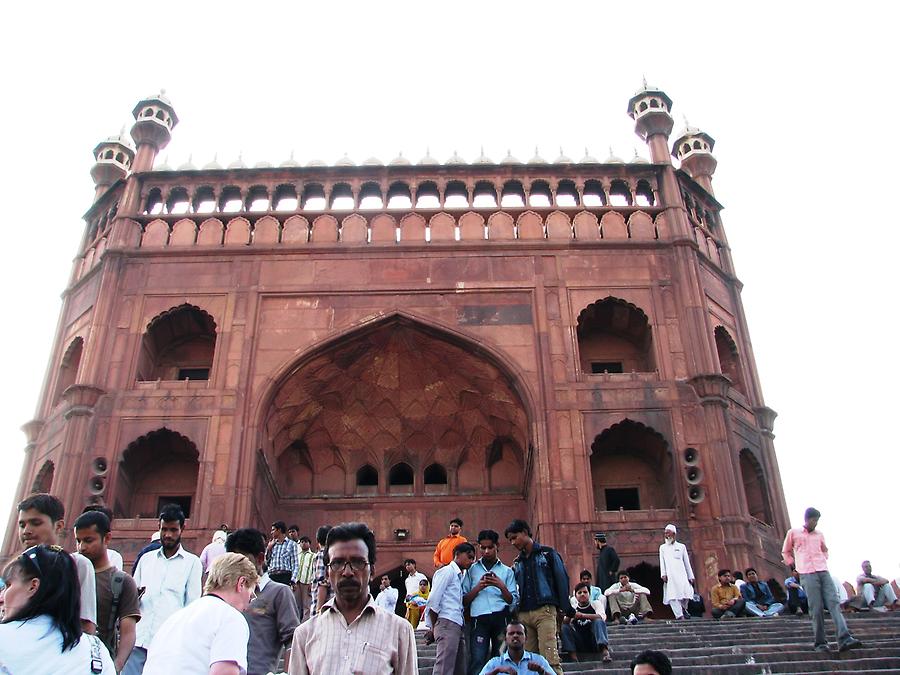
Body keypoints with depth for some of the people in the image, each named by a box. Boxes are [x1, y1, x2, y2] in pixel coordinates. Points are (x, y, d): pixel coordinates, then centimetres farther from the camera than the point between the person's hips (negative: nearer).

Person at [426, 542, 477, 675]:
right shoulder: (447, 571, -2)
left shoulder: (460, 576, 24)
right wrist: (433, 628, -5)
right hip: (447, 624, -9)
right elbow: (433, 601, -9)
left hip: (457, 626, 9)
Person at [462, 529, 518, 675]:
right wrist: (478, 587, -6)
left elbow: (513, 602, 9)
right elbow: (464, 600, 9)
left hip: (501, 618, 1)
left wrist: (502, 587, -8)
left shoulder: (507, 571, 16)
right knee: (477, 661, -14)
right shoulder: (472, 570, 16)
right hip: (480, 618, -1)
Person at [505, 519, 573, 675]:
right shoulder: (517, 563, 19)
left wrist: (566, 608, -5)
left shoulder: (547, 553, 6)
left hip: (544, 611, -5)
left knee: (550, 658, -13)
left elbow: (562, 579, 1)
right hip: (523, 615, 5)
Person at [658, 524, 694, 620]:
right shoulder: (662, 547, 16)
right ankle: (679, 616, -11)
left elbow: (687, 562, 16)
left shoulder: (681, 546, 17)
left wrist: (691, 576, 9)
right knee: (672, 596, -13)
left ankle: (683, 608, 18)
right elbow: (662, 562, 8)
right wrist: (663, 574, -6)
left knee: (686, 593, -12)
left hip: (681, 574, 0)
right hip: (669, 575, 0)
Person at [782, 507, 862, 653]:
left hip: (823, 572, 4)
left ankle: (844, 639, -20)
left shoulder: (819, 535, 18)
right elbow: (785, 552, 18)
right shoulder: (793, 533, 8)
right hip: (807, 574, -4)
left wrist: (824, 560, 15)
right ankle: (819, 642, -2)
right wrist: (794, 563, 7)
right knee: (816, 608, -8)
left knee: (834, 603, -11)